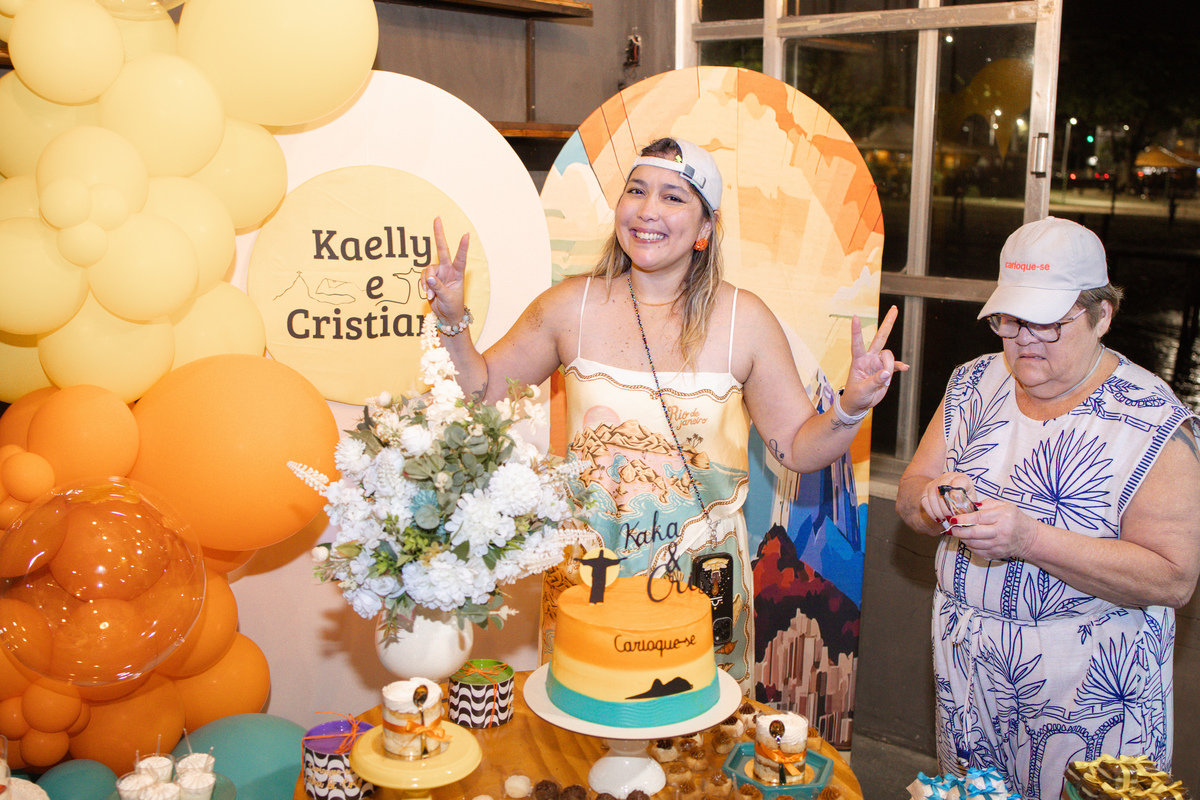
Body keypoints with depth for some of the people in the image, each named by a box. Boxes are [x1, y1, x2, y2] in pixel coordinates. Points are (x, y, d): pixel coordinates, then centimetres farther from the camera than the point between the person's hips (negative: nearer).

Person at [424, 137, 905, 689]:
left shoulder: (744, 320, -5)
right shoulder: (573, 306, -2)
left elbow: (799, 448, -1)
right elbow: (486, 391, 7)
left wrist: (852, 406, -18)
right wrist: (453, 322, -7)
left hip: (703, 580, 0)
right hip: (587, 575, 1)